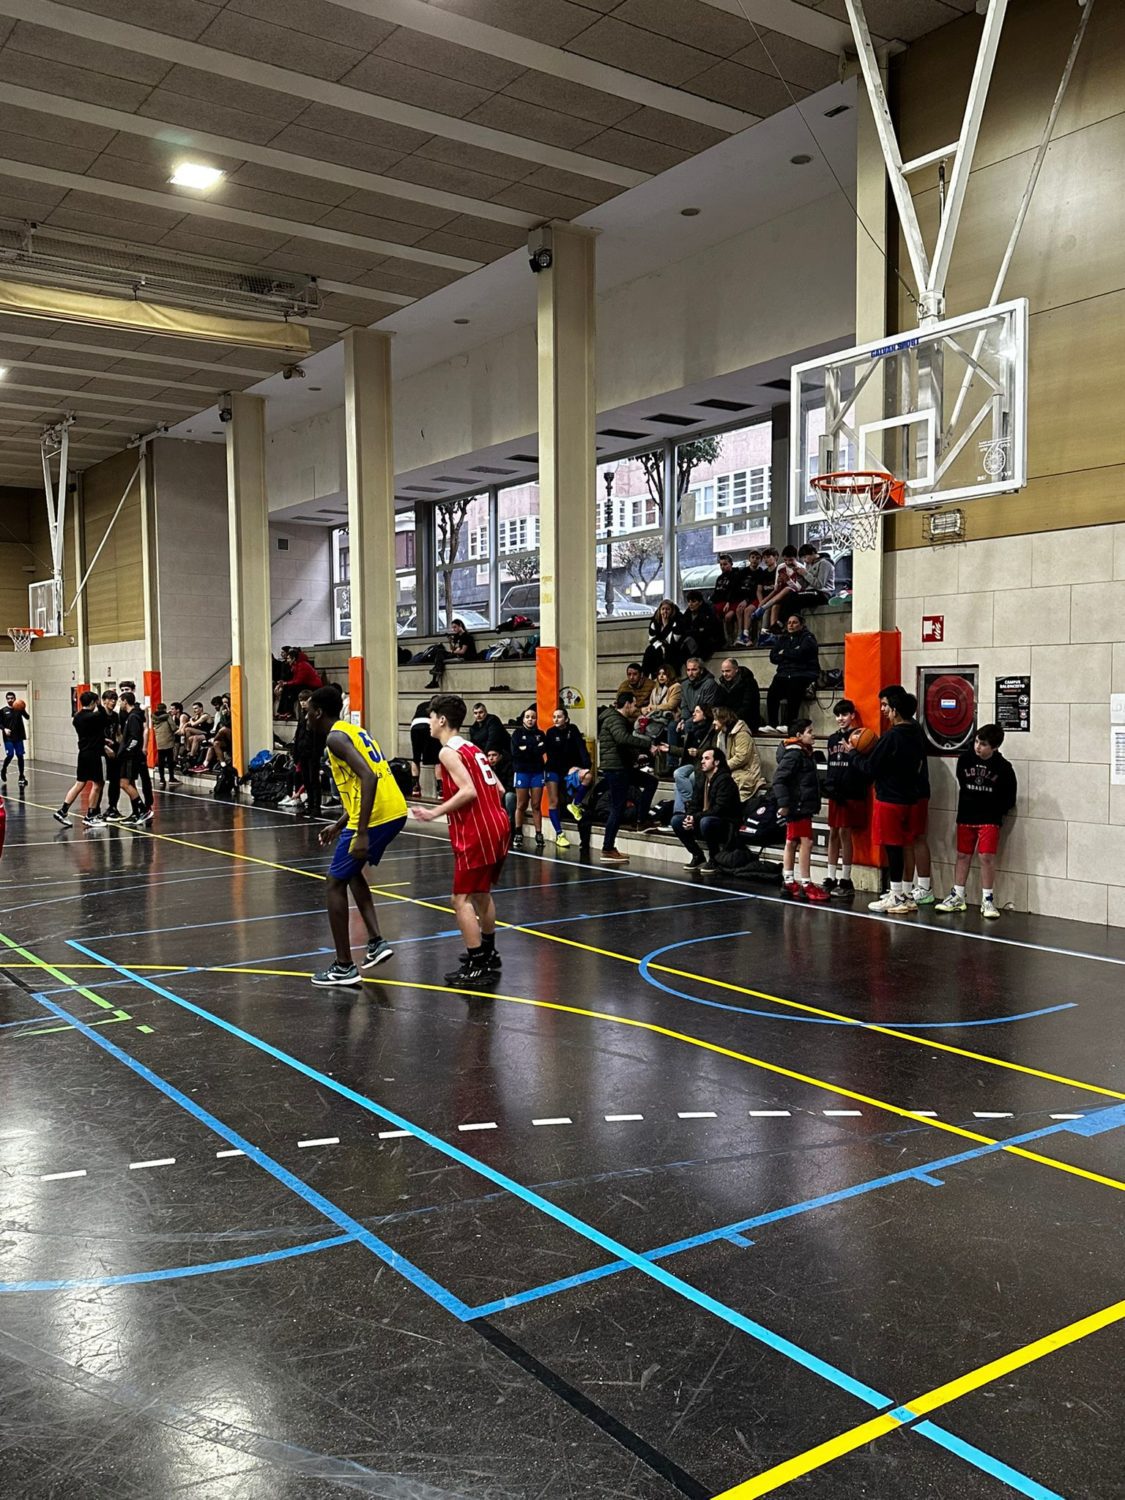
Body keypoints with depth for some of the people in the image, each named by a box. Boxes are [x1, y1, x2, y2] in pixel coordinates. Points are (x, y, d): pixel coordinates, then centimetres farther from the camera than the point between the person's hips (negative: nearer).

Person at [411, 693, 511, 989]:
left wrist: (435, 813, -17)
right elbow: (497, 788, 15)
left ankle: (476, 968, -3)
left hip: (475, 833, -9)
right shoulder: (472, 748, 16)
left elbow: (468, 790, -21)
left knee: (462, 899, -3)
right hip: (497, 825, 9)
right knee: (482, 893, 23)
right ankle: (488, 954, 35)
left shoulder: (449, 751, -9)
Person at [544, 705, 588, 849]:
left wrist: (586, 765, -29)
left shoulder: (573, 730, -5)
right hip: (554, 769, -1)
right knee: (553, 801, -6)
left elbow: (581, 748, -15)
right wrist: (568, 768, -15)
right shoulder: (551, 732, -6)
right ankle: (559, 835, 2)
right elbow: (551, 755, -8)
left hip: (570, 768, 1)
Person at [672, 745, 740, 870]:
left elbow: (720, 808, -24)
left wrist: (696, 818, -26)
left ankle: (714, 859, -14)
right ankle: (697, 856, 2)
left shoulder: (724, 779, -15)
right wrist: (690, 818, -13)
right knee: (676, 820, -9)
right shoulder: (701, 778, 10)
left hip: (725, 824, -8)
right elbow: (694, 804, 9)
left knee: (705, 821, -38)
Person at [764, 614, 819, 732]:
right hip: (784, 674, 5)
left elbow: (800, 654, -11)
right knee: (772, 692, -24)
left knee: (793, 690, -34)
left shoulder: (807, 637, 8)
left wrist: (784, 653, 5)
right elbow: (773, 657, 11)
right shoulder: (783, 639, 25)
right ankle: (772, 724, -27)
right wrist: (791, 654, -2)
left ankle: (789, 724, -34)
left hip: (803, 674, -5)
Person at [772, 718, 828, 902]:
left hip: (803, 807, 10)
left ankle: (788, 883, 17)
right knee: (806, 842, -8)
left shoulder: (804, 753, 15)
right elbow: (779, 779, -20)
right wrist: (783, 803, -24)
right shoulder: (794, 754, -15)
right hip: (796, 807, -10)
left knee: (792, 843, 12)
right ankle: (805, 885, -5)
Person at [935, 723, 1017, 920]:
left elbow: (1009, 798, 0)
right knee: (962, 855, 10)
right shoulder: (964, 758, -6)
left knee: (987, 857, -7)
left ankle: (987, 900, 4)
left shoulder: (1003, 767, -11)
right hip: (966, 817, 3)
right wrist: (968, 804, 8)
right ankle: (957, 897, 19)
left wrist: (997, 811, -5)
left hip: (989, 819, -3)